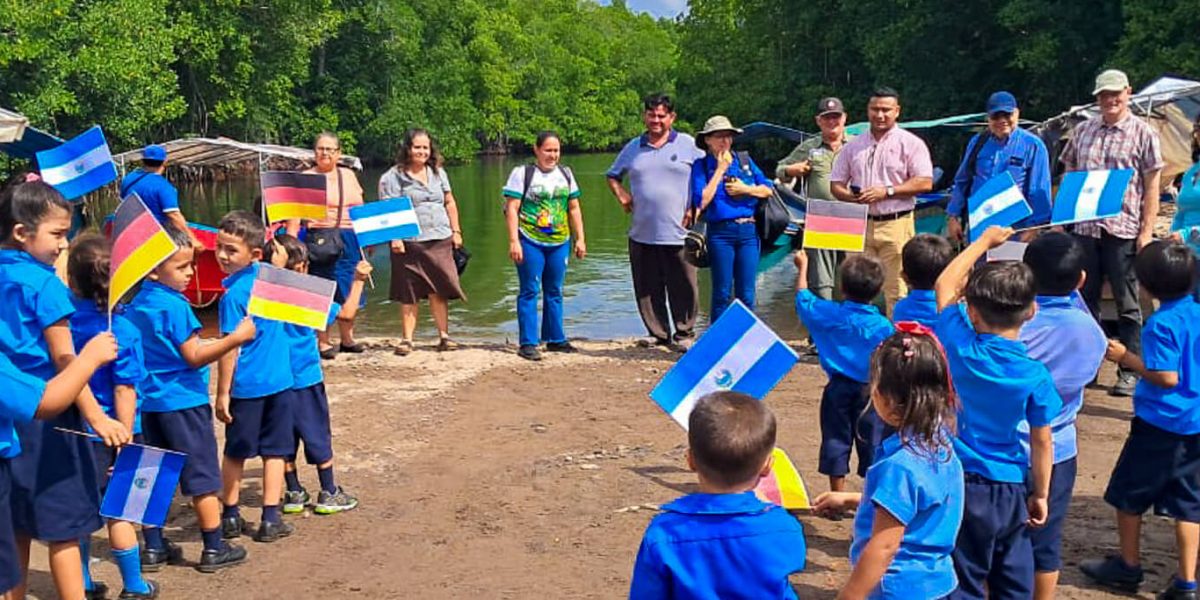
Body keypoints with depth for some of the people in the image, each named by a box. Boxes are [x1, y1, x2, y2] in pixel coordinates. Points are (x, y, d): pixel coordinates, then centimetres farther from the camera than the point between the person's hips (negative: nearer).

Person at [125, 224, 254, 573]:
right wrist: (235, 338, -21)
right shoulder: (175, 306, -17)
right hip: (183, 401, -8)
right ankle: (214, 550, 7)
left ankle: (153, 548, 19)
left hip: (149, 402, 8)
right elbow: (194, 357, -18)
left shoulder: (135, 306, 8)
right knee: (203, 476, 1)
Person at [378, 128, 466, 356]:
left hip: (440, 241, 3)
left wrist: (456, 230, 13)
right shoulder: (394, 176, -1)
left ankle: (444, 336, 11)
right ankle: (407, 339, 10)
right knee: (409, 294, 2)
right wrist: (394, 237, -14)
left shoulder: (438, 173, 14)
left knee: (439, 290, 3)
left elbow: (449, 203, 19)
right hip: (409, 243, -3)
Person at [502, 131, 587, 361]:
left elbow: (574, 209, 17)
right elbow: (512, 208, -7)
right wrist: (514, 241, -15)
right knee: (530, 292, -3)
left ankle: (555, 339, 21)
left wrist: (580, 239, 11)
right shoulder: (522, 173, -2)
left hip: (559, 242, 5)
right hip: (530, 241, -5)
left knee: (554, 292, 12)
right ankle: (528, 343, 1)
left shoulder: (565, 174, 14)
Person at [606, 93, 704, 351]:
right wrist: (622, 195, 8)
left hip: (678, 233, -3)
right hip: (641, 233, 3)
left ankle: (684, 334, 14)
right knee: (647, 288, 7)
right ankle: (658, 333, 19)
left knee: (682, 287, 0)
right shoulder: (633, 148, 13)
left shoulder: (688, 145, 3)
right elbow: (613, 176, 27)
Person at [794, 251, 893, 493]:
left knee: (836, 439, 9)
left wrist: (802, 267, 21)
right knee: (871, 441, 8)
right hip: (871, 391, -1)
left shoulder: (829, 314, -8)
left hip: (838, 389, 1)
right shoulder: (884, 327, -10)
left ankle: (837, 496, 15)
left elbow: (803, 298, 9)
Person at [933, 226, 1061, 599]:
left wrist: (985, 240, 15)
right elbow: (1041, 444, -4)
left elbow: (944, 285, 3)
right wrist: (1040, 495, 10)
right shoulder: (1036, 377, -13)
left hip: (959, 483, -1)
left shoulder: (960, 348, -13)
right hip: (1010, 488, 1)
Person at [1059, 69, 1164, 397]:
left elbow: (1152, 185, -2)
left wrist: (1147, 230, -8)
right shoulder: (1082, 131, 11)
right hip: (1084, 228, 4)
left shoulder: (1143, 133, 0)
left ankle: (1130, 371, 12)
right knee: (1085, 300, 10)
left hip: (1123, 230, -4)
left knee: (1127, 305, 3)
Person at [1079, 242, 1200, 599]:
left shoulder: (1161, 324, -19)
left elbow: (1167, 377, -20)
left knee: (1128, 493, 12)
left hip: (1160, 423, -7)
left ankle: (1129, 567, 25)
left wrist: (1126, 358, -12)